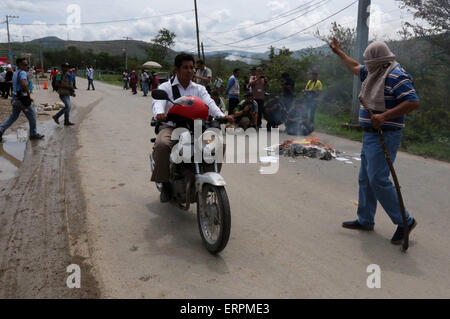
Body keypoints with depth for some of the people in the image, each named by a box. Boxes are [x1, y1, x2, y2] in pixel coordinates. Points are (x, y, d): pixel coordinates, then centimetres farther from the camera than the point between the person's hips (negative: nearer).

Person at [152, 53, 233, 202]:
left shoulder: (199, 89, 15)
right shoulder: (165, 87, 7)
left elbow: (209, 103, -3)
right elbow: (158, 102, -14)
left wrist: (221, 116, -25)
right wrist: (159, 113, -40)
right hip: (171, 127, -3)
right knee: (162, 145, -35)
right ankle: (166, 184, -17)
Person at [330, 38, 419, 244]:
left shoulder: (396, 76, -15)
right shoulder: (374, 73, 13)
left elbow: (413, 102, -22)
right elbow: (355, 67, 32)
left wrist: (384, 116, -28)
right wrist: (338, 52, 38)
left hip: (384, 137, -10)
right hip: (370, 135, 10)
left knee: (378, 180, -13)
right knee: (365, 179, 12)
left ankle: (405, 221, 2)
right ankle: (365, 220, 23)